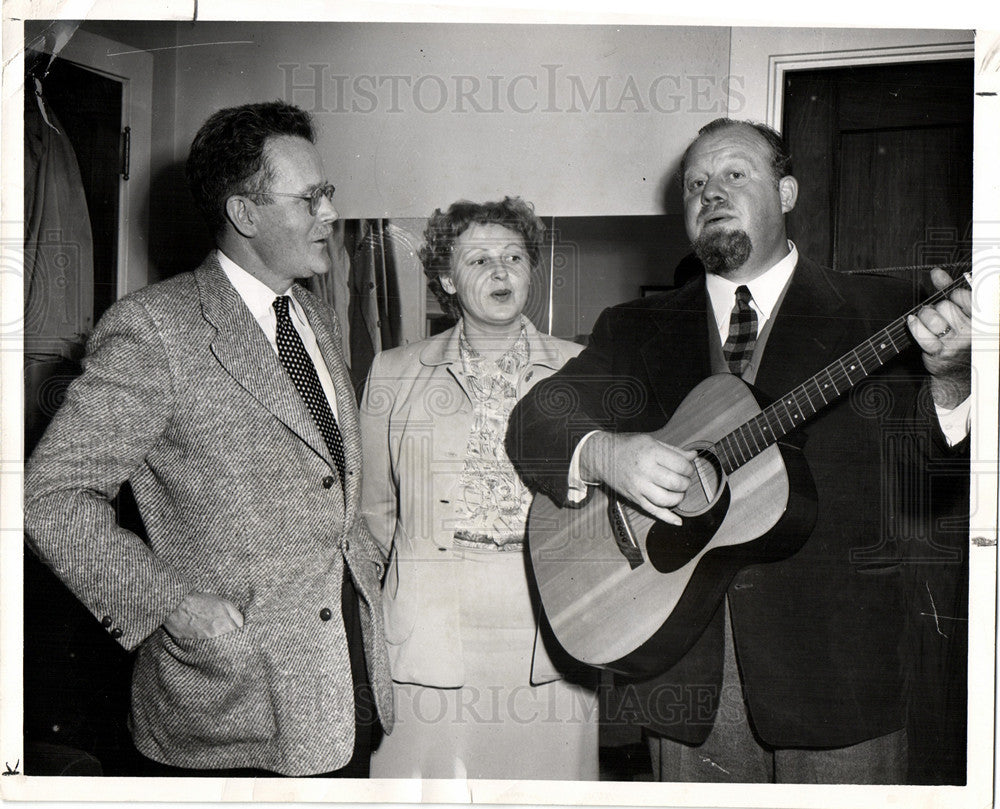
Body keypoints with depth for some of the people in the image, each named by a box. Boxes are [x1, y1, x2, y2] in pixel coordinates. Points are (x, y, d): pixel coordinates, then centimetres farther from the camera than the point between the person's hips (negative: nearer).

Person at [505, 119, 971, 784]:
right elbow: (535, 418, 0)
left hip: (834, 668, -1)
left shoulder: (876, 314, 1)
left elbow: (941, 434, -8)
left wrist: (949, 376, -31)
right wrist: (604, 453, -21)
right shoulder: (637, 329, 9)